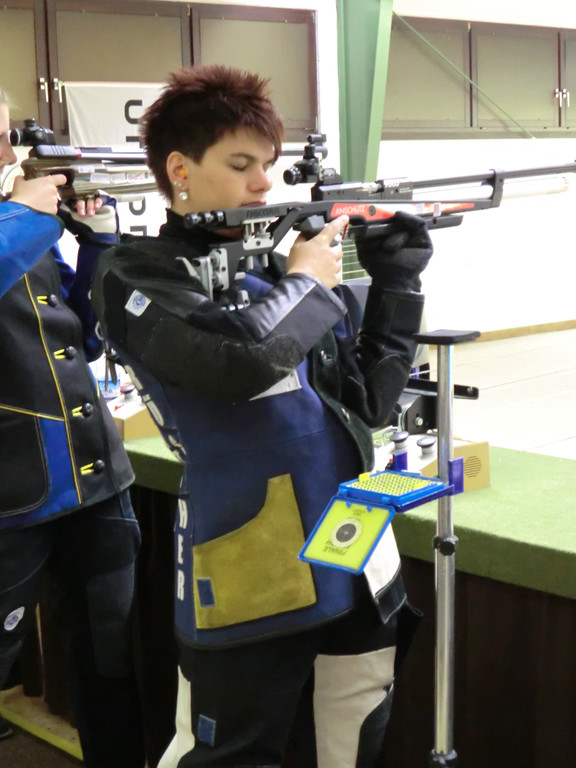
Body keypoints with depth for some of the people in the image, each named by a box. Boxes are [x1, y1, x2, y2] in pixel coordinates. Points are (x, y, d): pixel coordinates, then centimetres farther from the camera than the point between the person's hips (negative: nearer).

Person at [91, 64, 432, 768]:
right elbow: (239, 358, -27)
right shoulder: (136, 273, -6)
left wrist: (396, 281, 3)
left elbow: (369, 401, 11)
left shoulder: (287, 256, 11)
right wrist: (303, 284, -8)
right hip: (250, 580, -6)